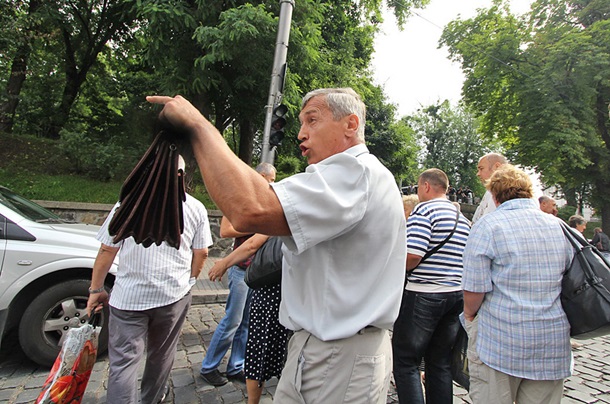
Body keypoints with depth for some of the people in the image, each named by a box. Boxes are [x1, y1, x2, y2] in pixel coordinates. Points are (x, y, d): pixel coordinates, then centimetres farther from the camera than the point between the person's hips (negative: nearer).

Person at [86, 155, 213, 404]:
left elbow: (107, 250, -2)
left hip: (129, 296, -2)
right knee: (161, 354, 20)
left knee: (123, 360, 7)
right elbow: (201, 253, 2)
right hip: (175, 295, 2)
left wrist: (96, 290, 10)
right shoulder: (195, 208, -2)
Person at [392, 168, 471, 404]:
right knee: (440, 362, 16)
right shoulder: (462, 217, 15)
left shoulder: (424, 210, -10)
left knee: (406, 361, 2)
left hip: (423, 296, -8)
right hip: (456, 295, 8)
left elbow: (413, 256, -21)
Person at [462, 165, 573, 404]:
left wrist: (469, 315, 3)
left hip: (499, 343, -5)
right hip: (553, 345, 6)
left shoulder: (488, 225, -11)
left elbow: (474, 288, -16)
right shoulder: (560, 227, 8)